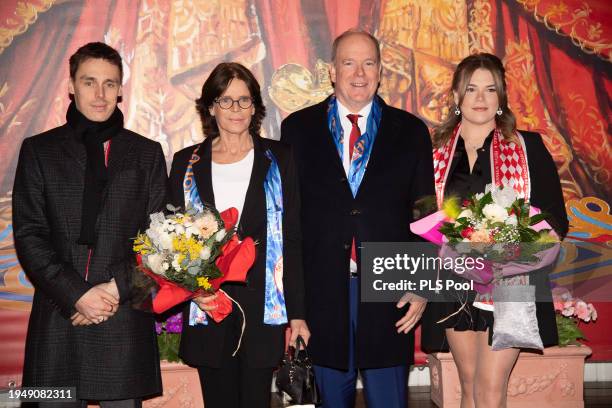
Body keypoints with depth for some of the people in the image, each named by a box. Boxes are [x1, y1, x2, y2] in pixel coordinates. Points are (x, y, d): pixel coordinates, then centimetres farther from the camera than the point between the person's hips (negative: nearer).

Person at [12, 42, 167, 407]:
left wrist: (117, 288, -8)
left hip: (126, 318, 0)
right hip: (58, 320, 0)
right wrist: (76, 295, -10)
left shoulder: (147, 153, 10)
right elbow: (29, 235, 1)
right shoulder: (38, 150, 8)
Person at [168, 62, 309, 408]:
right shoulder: (186, 163, 8)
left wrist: (297, 313, -2)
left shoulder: (278, 159, 4)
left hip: (263, 308, -1)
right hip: (207, 307, 2)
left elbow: (292, 240, 2)